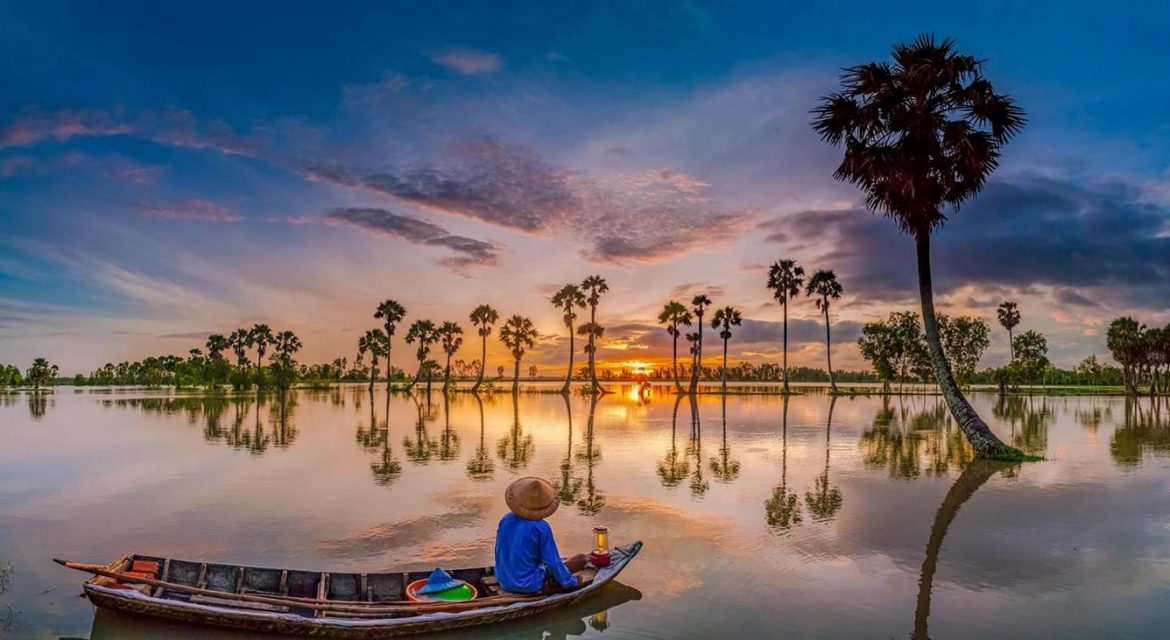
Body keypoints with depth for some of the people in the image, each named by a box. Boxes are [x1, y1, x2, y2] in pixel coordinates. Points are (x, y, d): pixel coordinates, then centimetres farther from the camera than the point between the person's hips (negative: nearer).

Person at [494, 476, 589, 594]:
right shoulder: (541, 528, -23)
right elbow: (553, 562, -16)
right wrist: (570, 582, -1)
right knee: (581, 559, 2)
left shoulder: (505, 520, -7)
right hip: (530, 585, -6)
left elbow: (499, 552, 6)